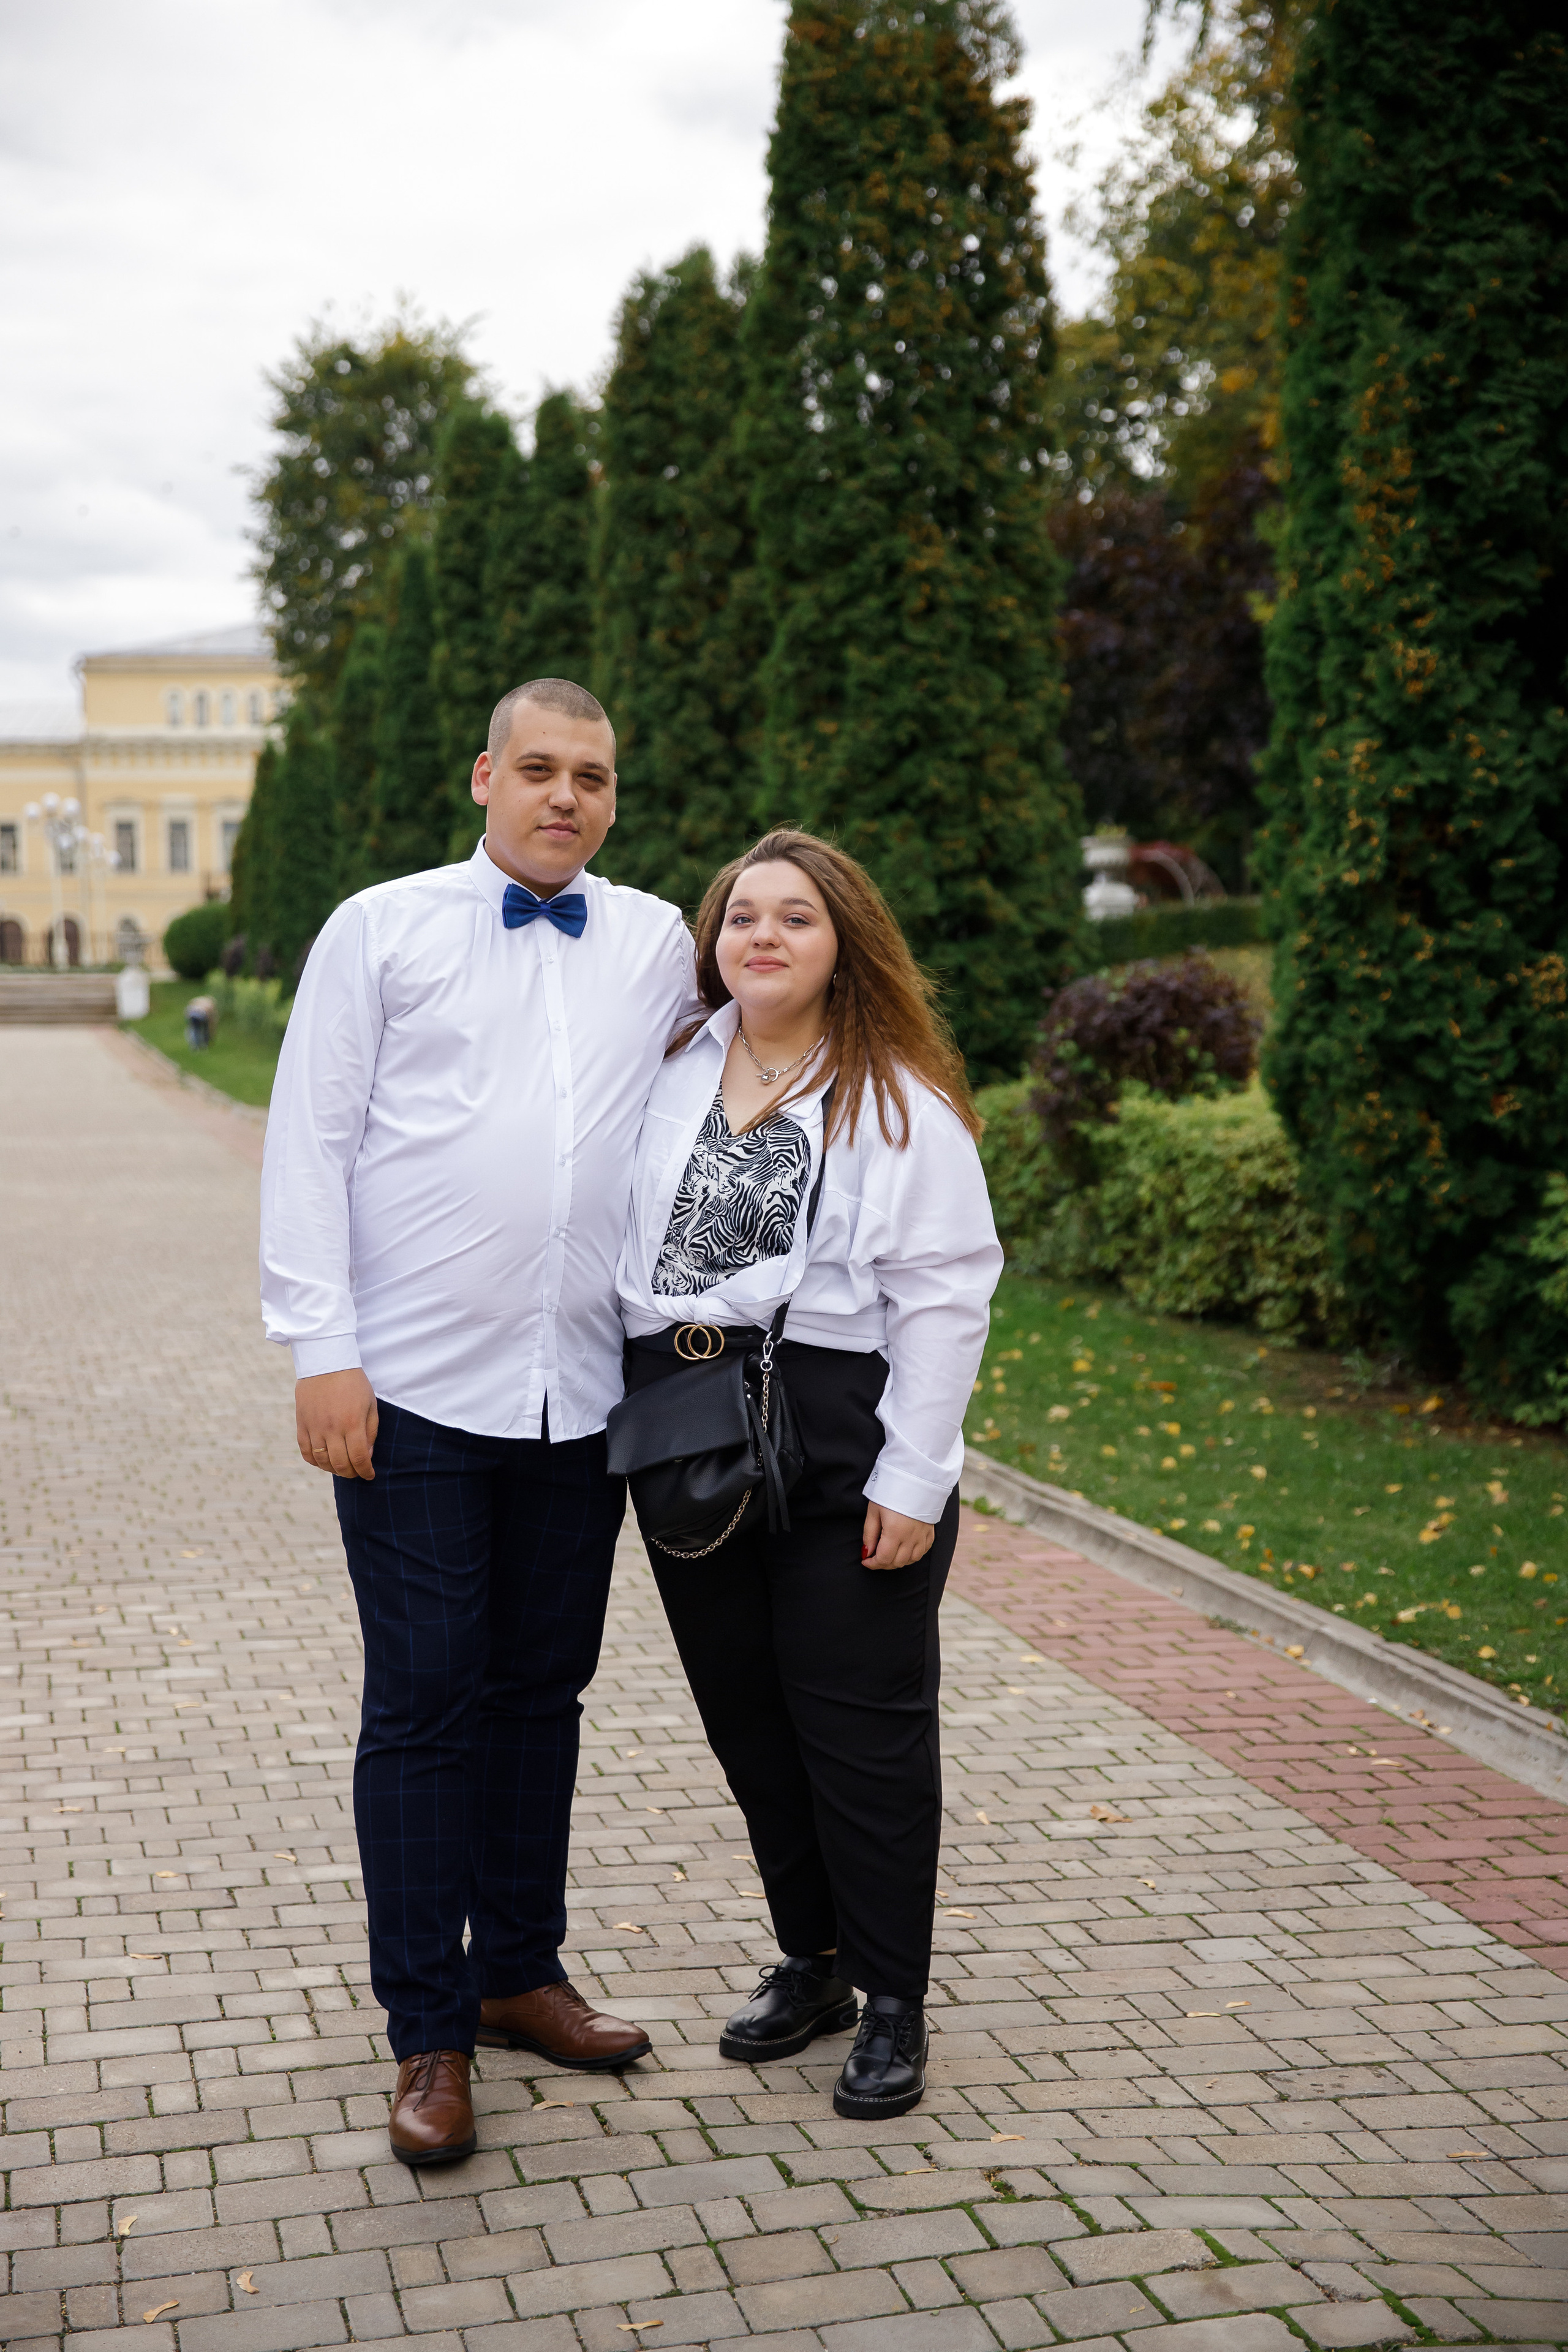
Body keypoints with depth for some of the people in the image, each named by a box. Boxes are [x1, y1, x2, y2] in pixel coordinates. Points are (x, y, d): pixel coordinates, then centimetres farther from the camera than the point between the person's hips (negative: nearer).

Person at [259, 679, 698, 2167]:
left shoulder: (659, 946, 11)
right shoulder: (381, 930, 2)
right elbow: (309, 1146, -1)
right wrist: (322, 1354, -10)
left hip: (585, 1394, 4)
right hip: (416, 1389, -3)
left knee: (544, 1688, 13)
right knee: (424, 1704, 0)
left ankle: (519, 1974, 29)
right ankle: (429, 2036, 12)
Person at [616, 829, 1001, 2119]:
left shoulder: (898, 1099, -4)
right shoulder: (672, 1077, 9)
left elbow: (945, 1294, -9)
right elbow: (621, 1243, 11)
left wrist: (912, 1478, -14)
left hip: (839, 1441, -5)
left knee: (863, 1725, 3)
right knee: (745, 1716, 14)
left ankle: (895, 2003, 20)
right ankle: (811, 1962, 32)